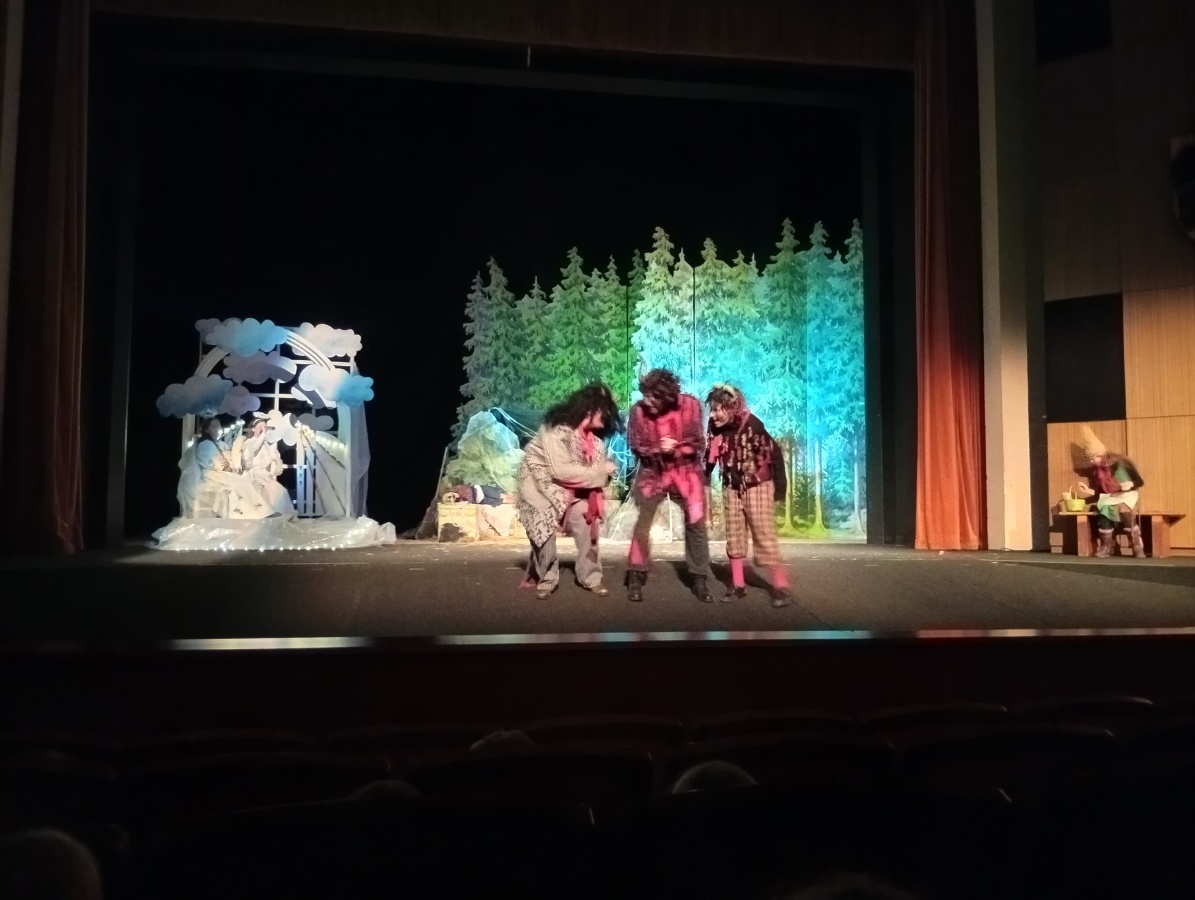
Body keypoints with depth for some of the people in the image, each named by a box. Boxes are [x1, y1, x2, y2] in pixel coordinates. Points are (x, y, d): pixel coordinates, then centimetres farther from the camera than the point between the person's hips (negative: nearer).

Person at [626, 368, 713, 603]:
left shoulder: (690, 405, -17)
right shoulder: (639, 410, -18)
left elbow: (698, 444, -9)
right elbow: (635, 446, -7)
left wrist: (675, 448, -25)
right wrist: (658, 449, -24)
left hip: (686, 471, 1)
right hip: (652, 472, 0)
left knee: (696, 524, 3)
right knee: (642, 524, -4)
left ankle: (700, 580, 15)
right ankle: (635, 578, 8)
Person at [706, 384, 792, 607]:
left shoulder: (751, 424, -22)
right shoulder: (716, 429, -5)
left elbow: (772, 452, -17)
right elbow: (711, 457, 6)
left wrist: (778, 486, -15)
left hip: (757, 486, -6)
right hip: (731, 488, 6)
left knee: (764, 534, -5)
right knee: (734, 535, 10)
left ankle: (781, 586, 3)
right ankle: (738, 584, 20)